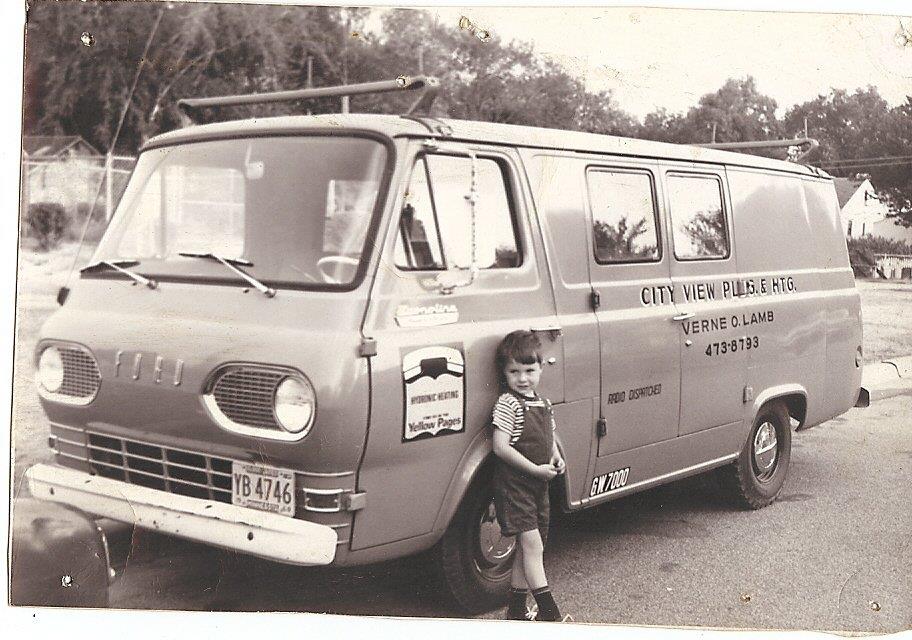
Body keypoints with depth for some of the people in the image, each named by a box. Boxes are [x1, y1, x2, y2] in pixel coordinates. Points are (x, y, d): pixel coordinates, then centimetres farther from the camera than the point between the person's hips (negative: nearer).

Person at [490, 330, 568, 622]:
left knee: (526, 549, 13)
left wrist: (557, 457, 1)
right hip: (513, 485, -8)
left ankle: (516, 608, 24)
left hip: (538, 485, 8)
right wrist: (536, 469, -19)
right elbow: (501, 447, -18)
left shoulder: (543, 404, 11)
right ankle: (549, 611, -8)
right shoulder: (507, 404, -13)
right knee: (532, 543, -10)